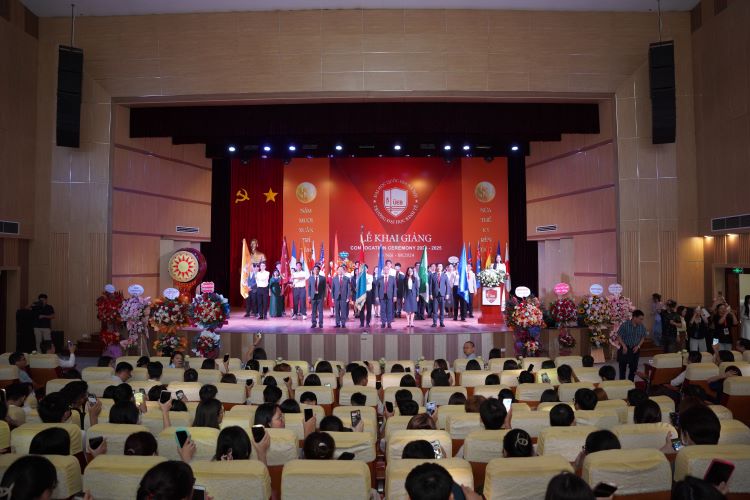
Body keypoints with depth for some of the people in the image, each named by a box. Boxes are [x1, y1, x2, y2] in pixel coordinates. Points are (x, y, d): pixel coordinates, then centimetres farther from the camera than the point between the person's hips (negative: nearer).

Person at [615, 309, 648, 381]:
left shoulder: (642, 327, -2)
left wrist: (638, 346, -5)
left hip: (635, 350, 4)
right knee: (622, 367, 3)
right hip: (625, 349, -3)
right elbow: (619, 337, -9)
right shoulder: (624, 325, -14)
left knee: (633, 368, 8)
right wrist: (624, 346, -19)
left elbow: (643, 337, 9)